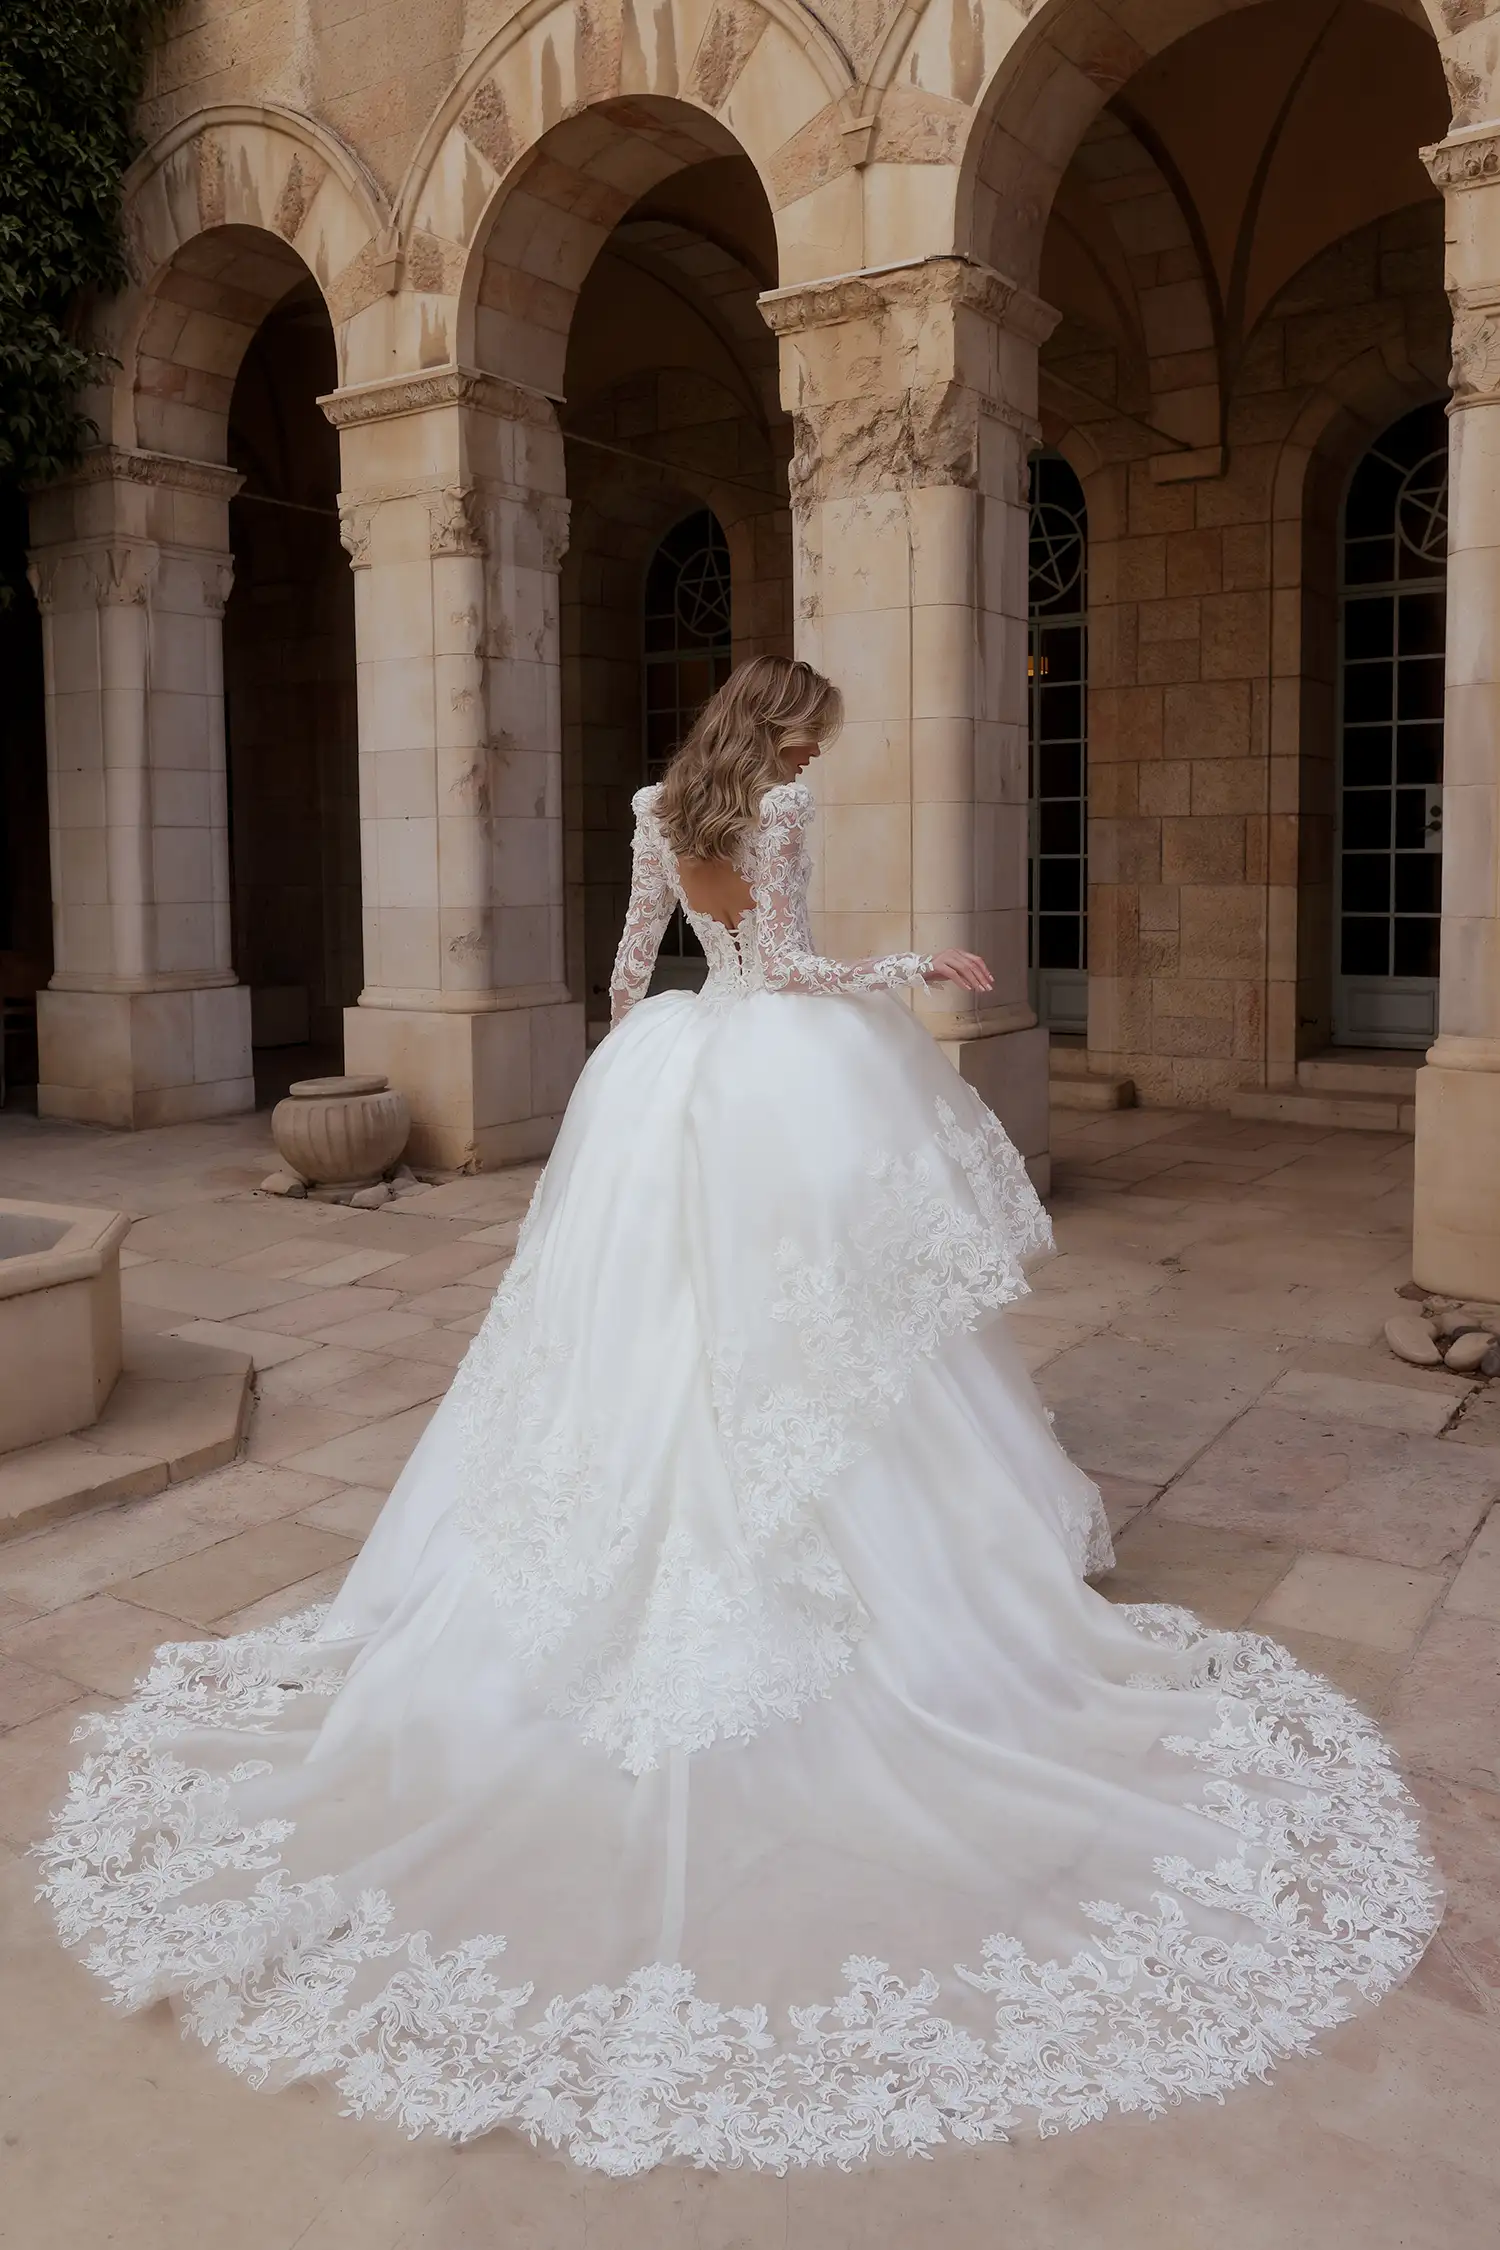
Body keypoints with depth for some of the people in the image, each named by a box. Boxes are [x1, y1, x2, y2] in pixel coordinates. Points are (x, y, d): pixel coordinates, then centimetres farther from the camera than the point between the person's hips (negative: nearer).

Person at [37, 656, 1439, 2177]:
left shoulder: (658, 809, 11)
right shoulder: (778, 808, -8)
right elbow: (783, 963, -12)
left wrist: (634, 1060, 32)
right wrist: (918, 969, -3)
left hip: (673, 1078, 6)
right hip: (790, 1089, -6)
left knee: (652, 1340, 9)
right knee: (811, 1340, -2)